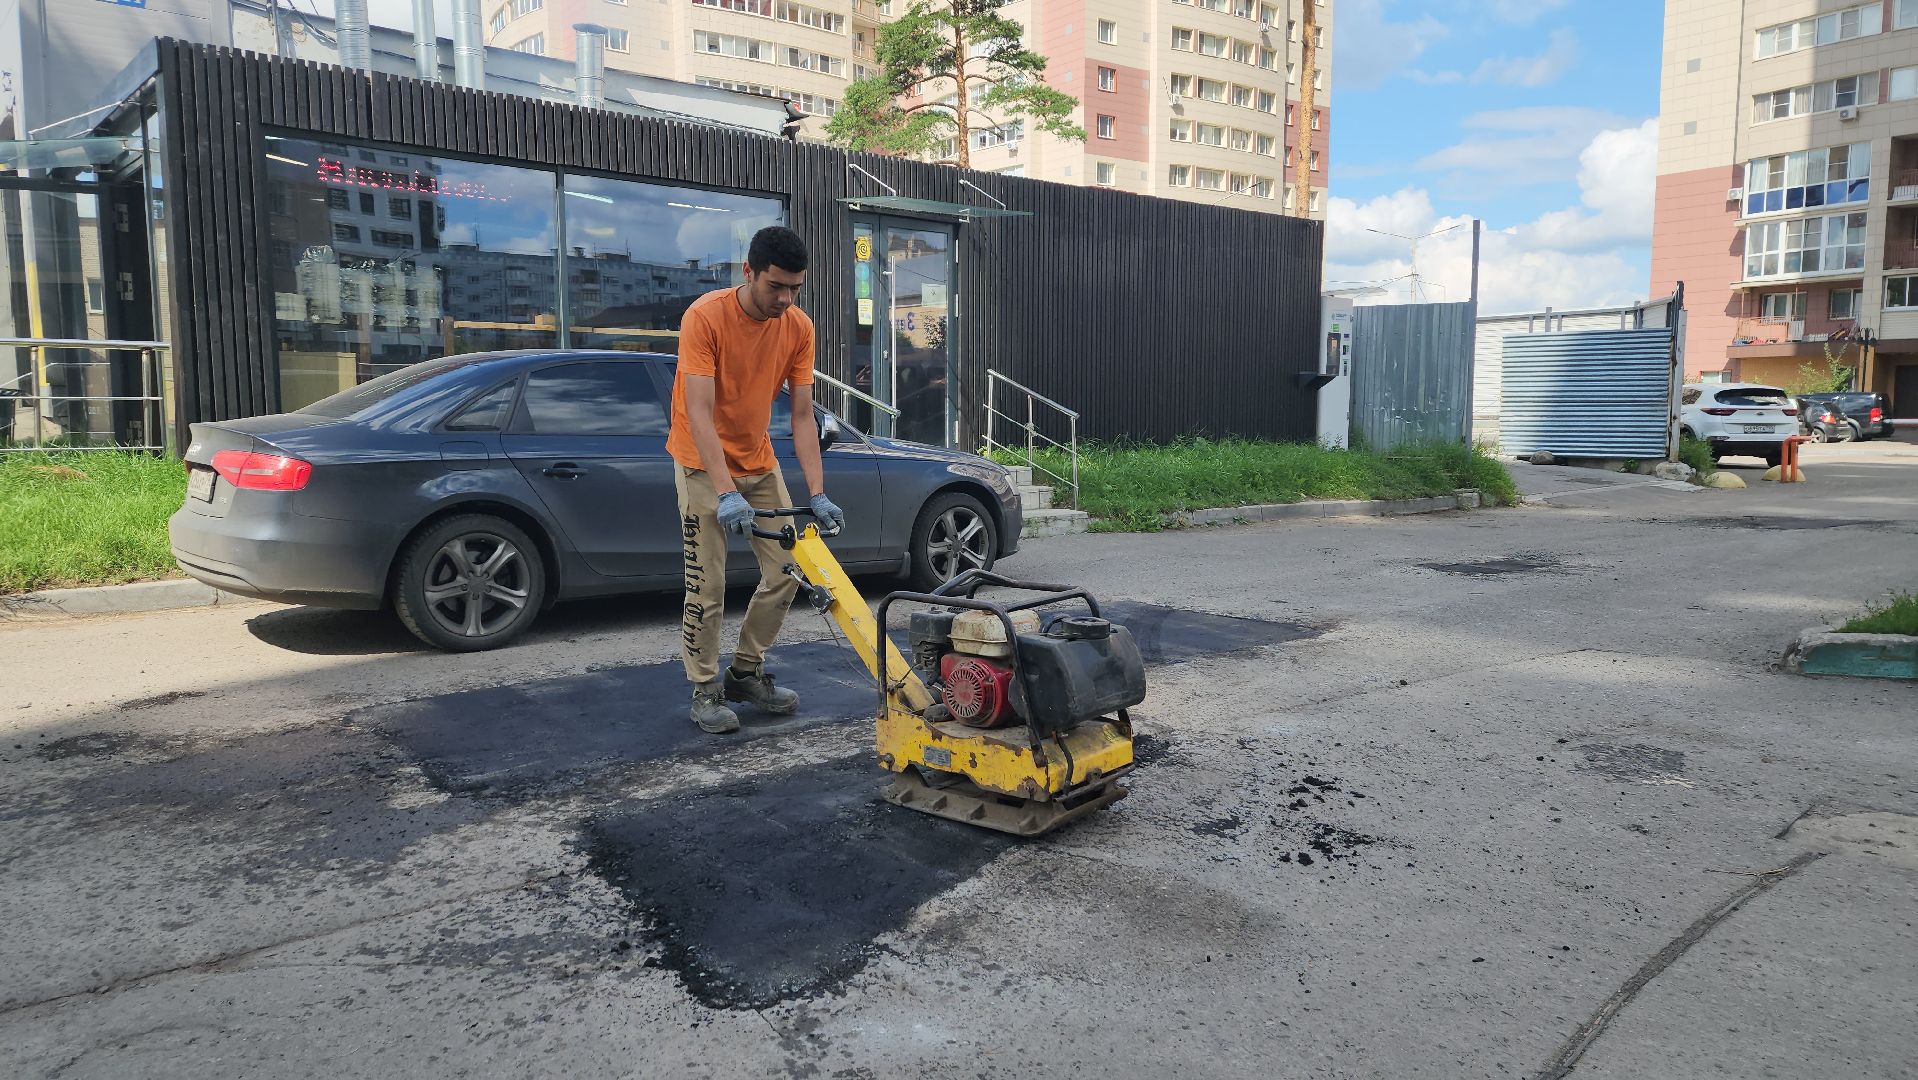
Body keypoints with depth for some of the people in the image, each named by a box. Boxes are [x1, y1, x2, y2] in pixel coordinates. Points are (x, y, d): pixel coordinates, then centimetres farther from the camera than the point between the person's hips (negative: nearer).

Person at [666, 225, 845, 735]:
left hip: (760, 461, 5)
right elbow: (700, 414, -27)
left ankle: (746, 672, 20)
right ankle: (705, 689, 10)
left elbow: (802, 415, -7)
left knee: (786, 573, 4)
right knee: (707, 587, -7)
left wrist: (817, 494, -15)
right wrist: (726, 494, -35)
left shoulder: (798, 328, -8)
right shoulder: (705, 316, -22)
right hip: (703, 464, -5)